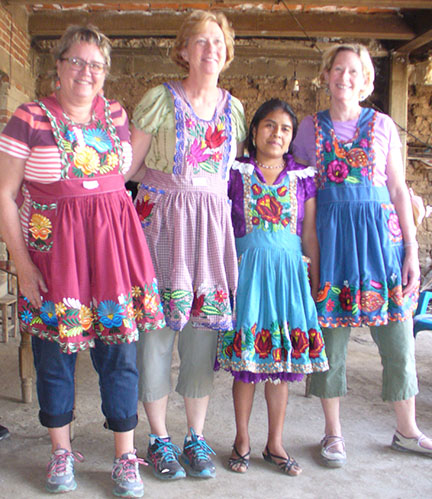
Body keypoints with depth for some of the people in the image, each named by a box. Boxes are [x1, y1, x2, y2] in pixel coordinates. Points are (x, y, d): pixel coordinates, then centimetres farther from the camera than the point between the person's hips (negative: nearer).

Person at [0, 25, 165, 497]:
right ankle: (61, 451, 30)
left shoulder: (116, 115, 9)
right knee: (54, 351, 7)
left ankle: (125, 457, 19)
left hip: (113, 245, 3)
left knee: (120, 349, 3)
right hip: (52, 246, -2)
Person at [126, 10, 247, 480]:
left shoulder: (233, 107, 13)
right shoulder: (161, 99, 0)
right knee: (158, 324, -1)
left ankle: (196, 436, 19)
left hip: (212, 224, 4)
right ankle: (159, 439, 16)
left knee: (203, 327, 5)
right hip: (160, 219, -3)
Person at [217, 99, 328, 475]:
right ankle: (242, 440, 23)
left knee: (282, 360, 7)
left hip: (289, 271, 2)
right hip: (248, 269, -2)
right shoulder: (236, 174, 3)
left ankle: (275, 444, 23)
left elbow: (309, 234, 10)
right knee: (245, 360, 4)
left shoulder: (302, 178, 8)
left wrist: (315, 283, 8)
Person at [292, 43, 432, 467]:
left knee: (397, 336, 4)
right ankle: (333, 433, 20)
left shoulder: (382, 125, 7)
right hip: (329, 234, 0)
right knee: (330, 333, 3)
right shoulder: (310, 127, 8)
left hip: (379, 230, 1)